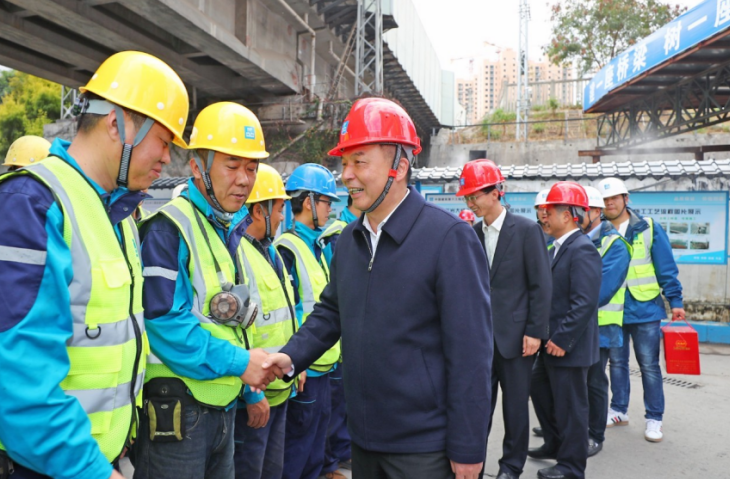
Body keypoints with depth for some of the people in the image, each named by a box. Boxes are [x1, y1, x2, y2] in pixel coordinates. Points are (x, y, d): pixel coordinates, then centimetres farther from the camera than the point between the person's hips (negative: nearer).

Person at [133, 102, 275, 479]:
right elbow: (166, 322, -22)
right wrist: (240, 362, -18)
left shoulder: (230, 231, 12)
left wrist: (251, 389, 16)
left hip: (223, 404, 8)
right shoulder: (167, 228, -15)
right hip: (177, 409, -8)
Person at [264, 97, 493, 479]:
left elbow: (470, 352, -17)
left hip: (423, 447, -6)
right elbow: (330, 311, 12)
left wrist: (467, 448, -14)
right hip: (363, 437, 7)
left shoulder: (448, 237, -17)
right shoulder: (349, 240, 5)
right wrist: (292, 356, -5)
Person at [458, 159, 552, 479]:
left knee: (515, 404, 9)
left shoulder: (526, 230, -7)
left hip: (515, 335, -4)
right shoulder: (472, 234, 6)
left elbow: (542, 285, -9)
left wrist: (535, 332, -12)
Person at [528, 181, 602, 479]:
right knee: (539, 389, 22)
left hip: (569, 346, -10)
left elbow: (585, 303, -25)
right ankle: (555, 444, 40)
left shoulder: (582, 250, -19)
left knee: (570, 405, 4)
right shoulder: (559, 247, 11)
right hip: (553, 342, 10)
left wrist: (562, 340, -23)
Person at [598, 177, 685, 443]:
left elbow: (667, 268, -3)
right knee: (617, 362, 14)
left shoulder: (648, 228, -5)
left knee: (649, 365, 4)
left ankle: (654, 419, 16)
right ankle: (618, 411, 29)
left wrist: (675, 301, -5)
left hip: (645, 309, -2)